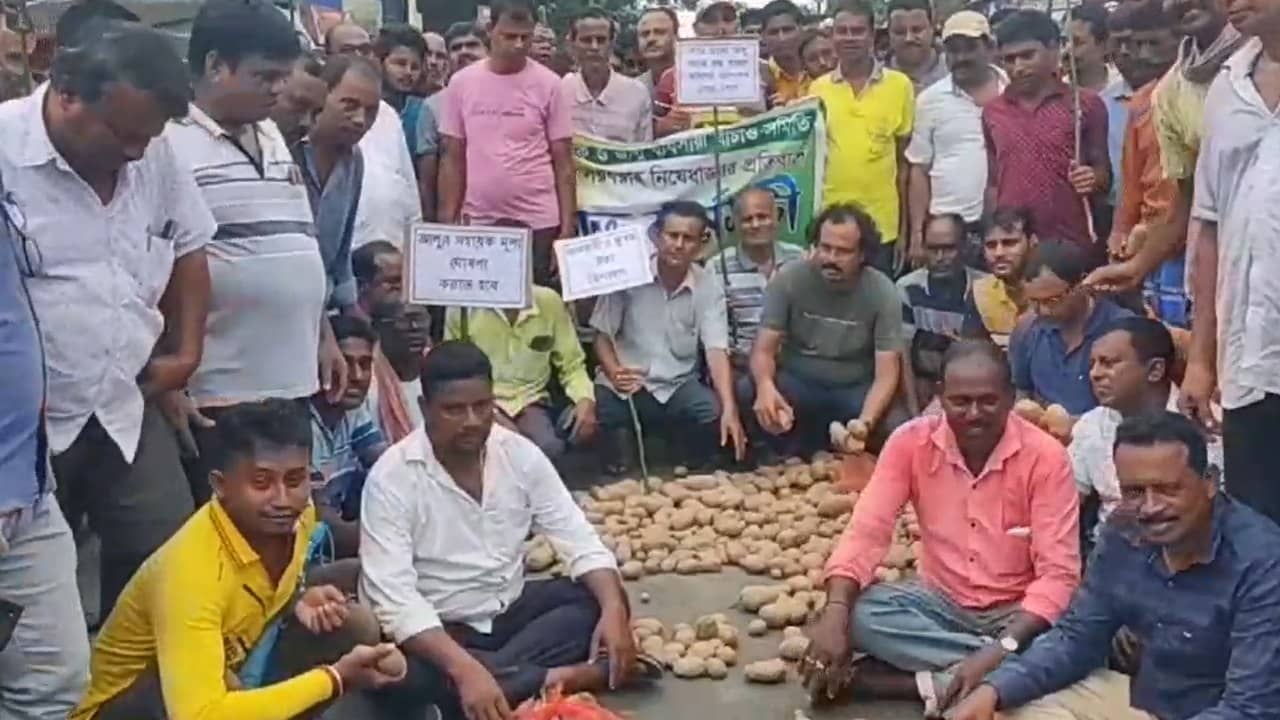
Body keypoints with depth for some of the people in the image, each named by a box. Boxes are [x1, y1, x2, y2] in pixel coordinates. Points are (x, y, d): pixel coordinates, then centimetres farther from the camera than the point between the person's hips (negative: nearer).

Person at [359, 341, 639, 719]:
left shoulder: (520, 454, -7)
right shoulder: (392, 477, -21)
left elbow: (580, 540, -6)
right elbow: (394, 598, -29)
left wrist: (613, 608, -27)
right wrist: (464, 669, -43)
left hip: (511, 609, 5)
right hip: (436, 628, -5)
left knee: (601, 601, -14)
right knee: (405, 673, -36)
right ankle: (559, 678, -26)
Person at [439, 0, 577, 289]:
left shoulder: (548, 84, -1)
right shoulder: (461, 83, 3)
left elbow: (563, 161, 1)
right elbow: (452, 159, 7)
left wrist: (568, 227, -5)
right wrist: (447, 223, 2)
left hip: (538, 222, -2)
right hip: (478, 222, 2)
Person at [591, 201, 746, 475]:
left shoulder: (709, 288, -4)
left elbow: (716, 350, -13)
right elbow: (602, 335, -1)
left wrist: (729, 409, -29)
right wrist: (614, 374, -23)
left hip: (678, 385, 1)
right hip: (625, 384, -1)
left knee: (713, 413, -28)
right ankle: (618, 481, 3)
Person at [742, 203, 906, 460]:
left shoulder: (883, 293, -14)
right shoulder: (788, 279, -12)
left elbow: (886, 373, -16)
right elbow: (764, 350, -13)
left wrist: (864, 422, -37)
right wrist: (766, 386, -39)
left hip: (855, 391, -1)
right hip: (797, 383, 1)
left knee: (895, 427, -31)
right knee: (745, 393, -29)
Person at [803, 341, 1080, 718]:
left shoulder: (1045, 456, -17)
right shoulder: (911, 442, -10)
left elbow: (1058, 574, -20)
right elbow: (866, 532, -14)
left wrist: (999, 652, -35)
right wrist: (835, 615, -32)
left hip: (1016, 612, -2)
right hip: (940, 601, 3)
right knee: (859, 613, -26)